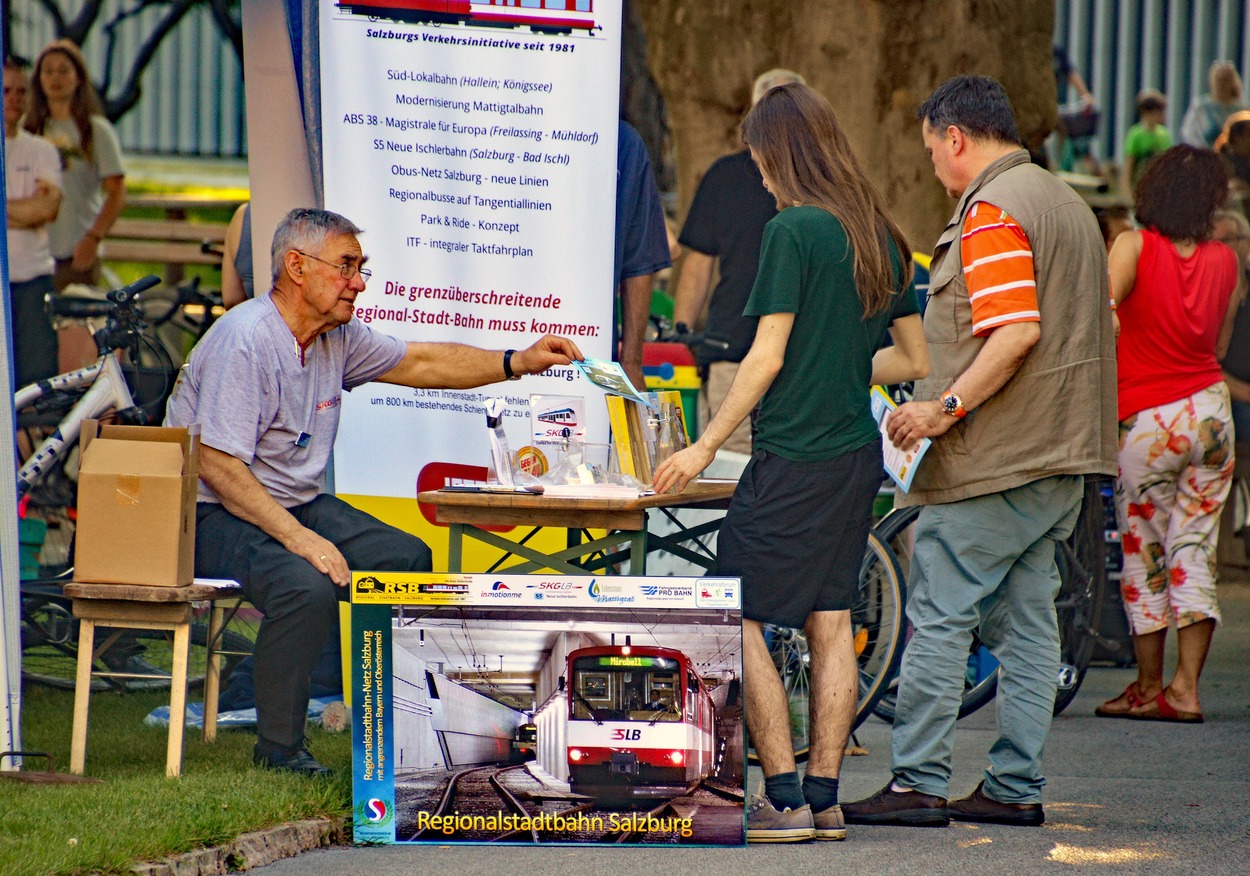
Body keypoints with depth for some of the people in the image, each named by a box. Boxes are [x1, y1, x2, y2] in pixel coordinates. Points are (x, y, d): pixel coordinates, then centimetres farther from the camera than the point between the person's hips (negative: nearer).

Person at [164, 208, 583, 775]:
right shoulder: (245, 339, -22)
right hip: (216, 515, -9)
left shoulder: (335, 335, 5)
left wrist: (518, 364, 9)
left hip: (299, 504, 9)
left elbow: (418, 364, 20)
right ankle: (278, 749, -20)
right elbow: (218, 465, -26)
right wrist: (297, 537, -31)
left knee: (408, 558, -3)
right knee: (308, 585, -33)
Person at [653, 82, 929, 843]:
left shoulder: (794, 231, -13)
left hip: (794, 458, -8)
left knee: (739, 619, -2)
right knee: (831, 623, 11)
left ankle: (783, 800, -5)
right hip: (858, 453, 8)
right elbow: (917, 359, 15)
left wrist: (707, 446, -9)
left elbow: (767, 358, -15)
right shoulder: (880, 236, 9)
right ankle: (824, 796, 11)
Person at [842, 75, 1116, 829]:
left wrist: (945, 407, -21)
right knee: (1026, 620, 10)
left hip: (997, 457, -10)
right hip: (1059, 457, 10)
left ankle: (919, 783, -7)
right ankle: (1017, 787, 10)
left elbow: (1016, 334, -24)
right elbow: (1103, 327, 20)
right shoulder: (1067, 203, 17)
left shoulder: (991, 214, -14)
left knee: (940, 618, -6)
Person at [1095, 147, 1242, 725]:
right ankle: (1186, 687, 4)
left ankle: (1148, 688, 13)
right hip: (1209, 409, 3)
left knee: (1144, 554, 7)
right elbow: (1220, 343, 11)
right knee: (1194, 551, 7)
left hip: (1145, 421, -3)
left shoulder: (1134, 248, -10)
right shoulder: (1225, 261, 1)